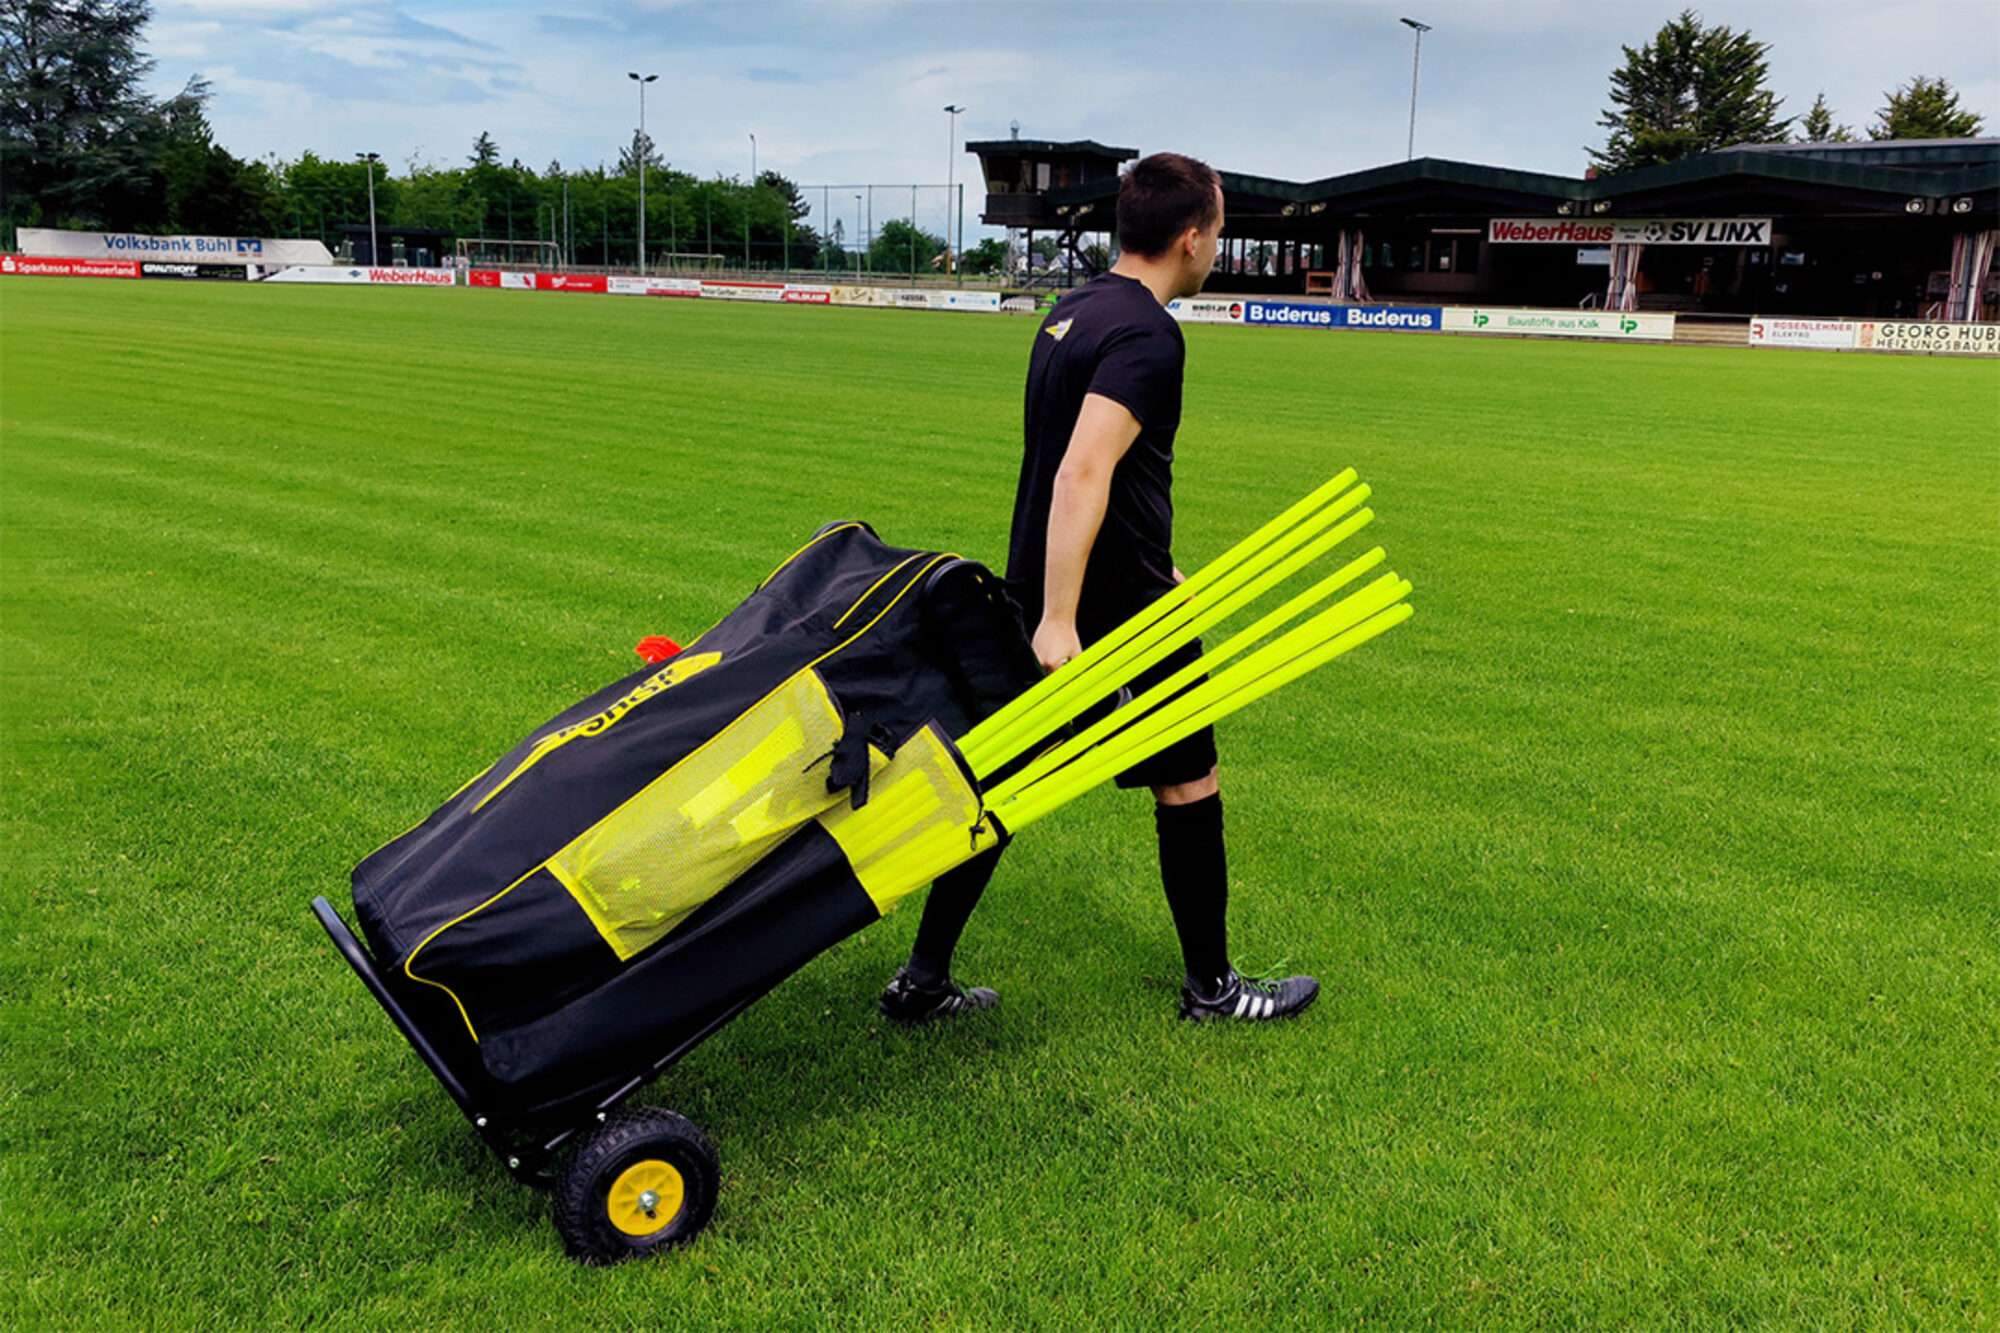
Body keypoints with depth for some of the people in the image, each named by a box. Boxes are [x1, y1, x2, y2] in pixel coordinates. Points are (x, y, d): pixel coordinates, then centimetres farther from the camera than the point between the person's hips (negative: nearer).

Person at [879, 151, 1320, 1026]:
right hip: (1116, 605, -8)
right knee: (1187, 783, 8)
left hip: (1041, 590, 9)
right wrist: (1058, 622, -30)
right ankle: (1211, 987, 23)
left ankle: (922, 981, 15)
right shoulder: (1147, 335, -17)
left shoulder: (1071, 313, 12)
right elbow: (1083, 475, -28)